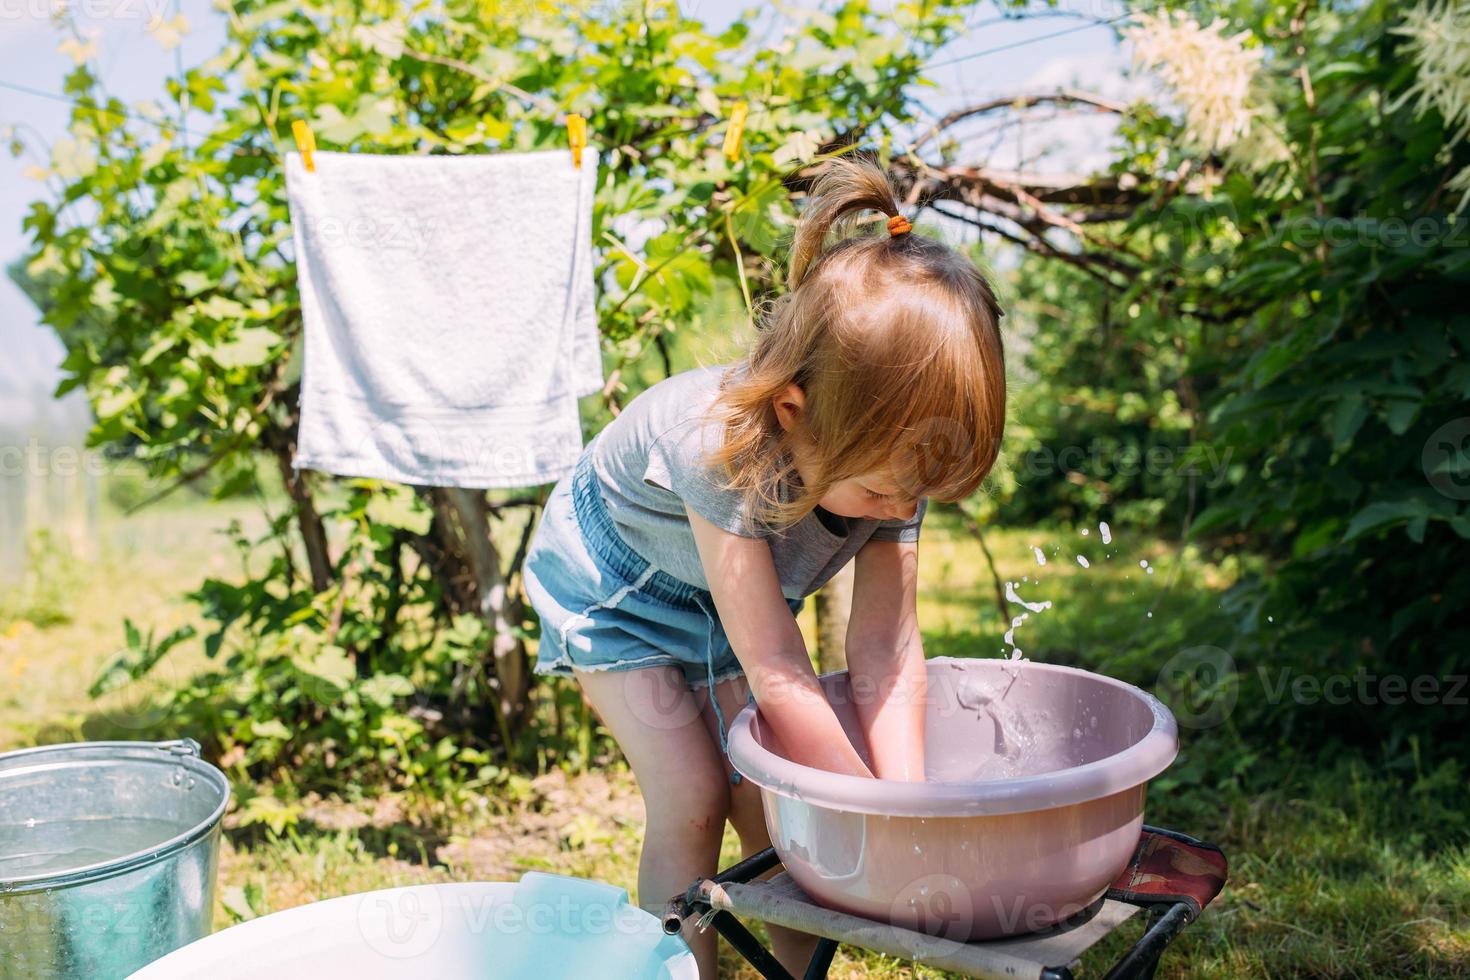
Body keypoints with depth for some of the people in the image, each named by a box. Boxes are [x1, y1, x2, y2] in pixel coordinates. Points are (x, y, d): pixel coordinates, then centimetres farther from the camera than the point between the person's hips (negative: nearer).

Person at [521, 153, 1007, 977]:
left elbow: (887, 651, -23)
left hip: (734, 591, 5)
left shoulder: (893, 453, -26)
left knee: (773, 800, -2)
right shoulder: (720, 445, -43)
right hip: (613, 578, -4)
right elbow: (778, 676, -39)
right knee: (691, 796, -14)